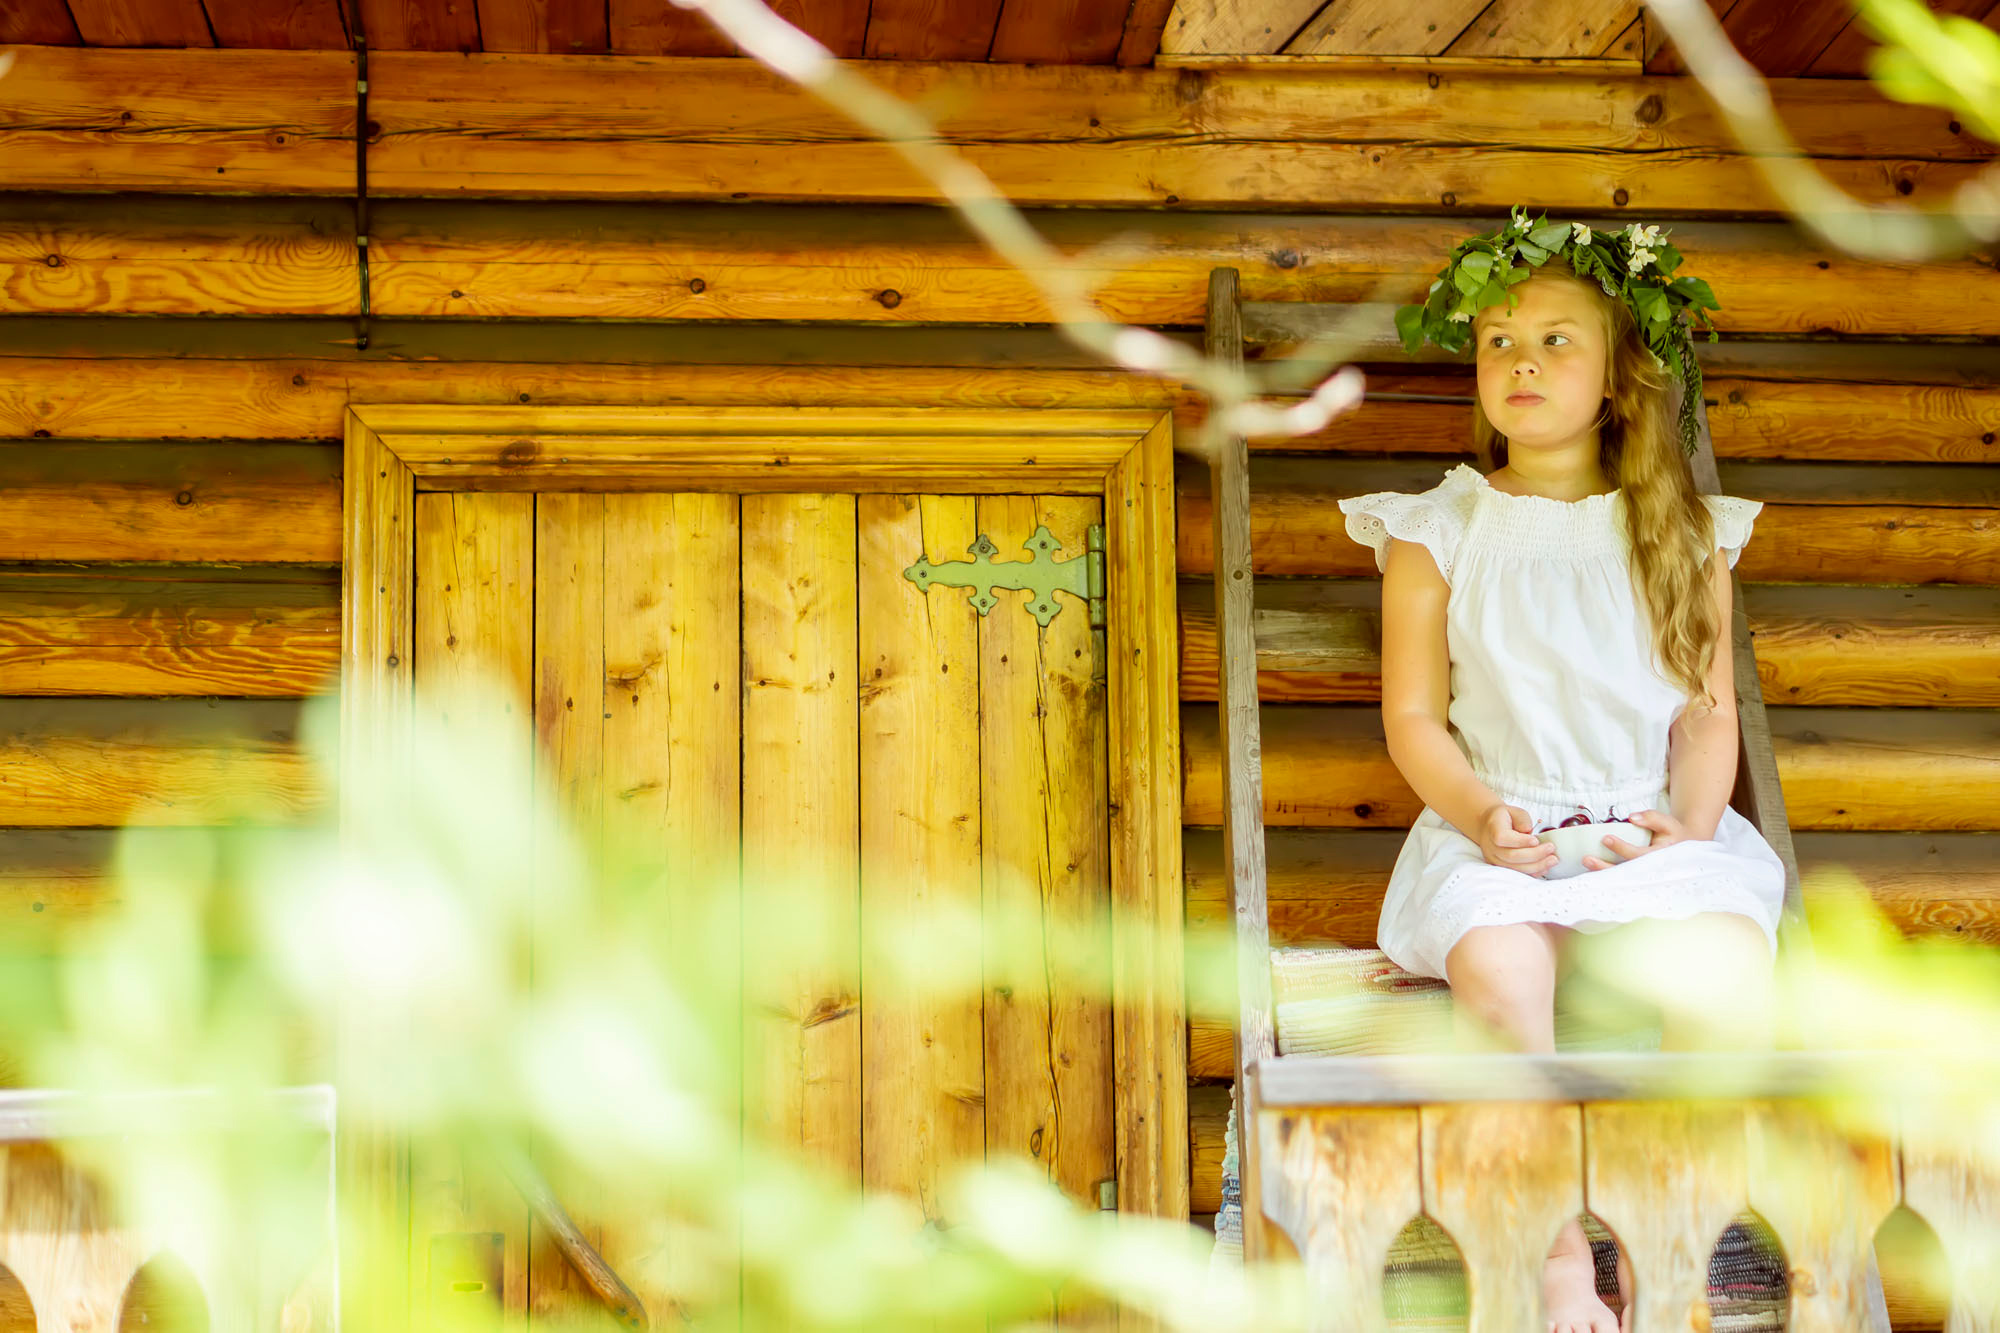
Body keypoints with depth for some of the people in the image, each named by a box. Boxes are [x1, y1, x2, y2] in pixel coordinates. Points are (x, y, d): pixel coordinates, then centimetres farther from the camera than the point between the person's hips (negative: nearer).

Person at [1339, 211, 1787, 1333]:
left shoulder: (1684, 532, 12)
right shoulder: (1439, 532, 8)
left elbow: (1710, 710, 10)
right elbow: (1415, 716, 4)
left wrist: (1693, 823, -9)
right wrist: (1479, 813, -14)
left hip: (1657, 829, 1)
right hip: (1496, 831, -1)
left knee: (1731, 986, -32)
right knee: (1499, 974, -37)